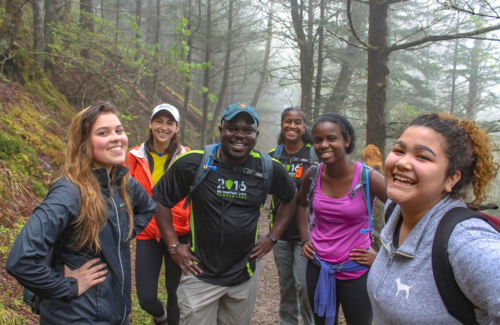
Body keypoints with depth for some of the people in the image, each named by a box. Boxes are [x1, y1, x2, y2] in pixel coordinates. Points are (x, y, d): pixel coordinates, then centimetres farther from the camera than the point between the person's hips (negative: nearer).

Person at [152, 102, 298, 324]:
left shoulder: (269, 169, -5)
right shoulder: (193, 163, -13)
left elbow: (291, 198, 13)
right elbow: (160, 200, -3)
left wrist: (272, 237, 5)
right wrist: (174, 246, -6)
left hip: (245, 275, 3)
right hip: (200, 274, -2)